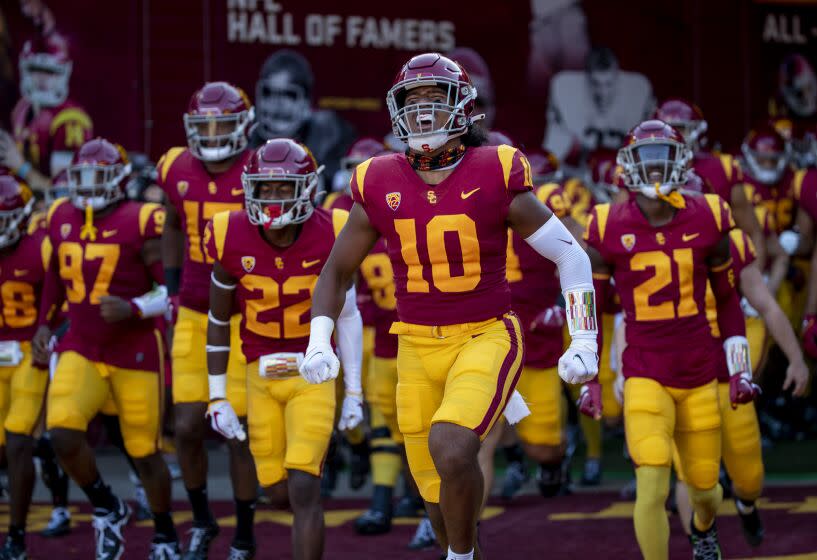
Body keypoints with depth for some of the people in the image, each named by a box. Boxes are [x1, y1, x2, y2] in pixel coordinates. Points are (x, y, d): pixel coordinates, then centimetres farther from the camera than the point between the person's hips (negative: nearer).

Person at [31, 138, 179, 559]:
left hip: (134, 353, -4)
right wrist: (44, 324, 14)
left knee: (144, 451, 5)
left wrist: (133, 309, -25)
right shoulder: (61, 219, 5)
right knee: (63, 433, -17)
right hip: (80, 350, 4)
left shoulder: (142, 223, -12)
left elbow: (173, 290, -10)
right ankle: (106, 509, 9)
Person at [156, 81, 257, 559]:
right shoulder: (177, 171, 0)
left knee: (240, 433, -1)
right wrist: (172, 290, 17)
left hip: (246, 318, -3)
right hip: (194, 317, 4)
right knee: (188, 427, 1)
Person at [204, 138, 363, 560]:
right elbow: (218, 322, 0)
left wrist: (354, 390, -2)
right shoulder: (233, 240, -12)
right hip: (261, 376, 2)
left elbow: (347, 316, -1)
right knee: (279, 491, 9)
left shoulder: (329, 238, -14)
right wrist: (218, 398, 0)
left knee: (303, 489, -13)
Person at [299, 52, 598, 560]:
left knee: (451, 449, -27)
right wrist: (319, 343, -2)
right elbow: (338, 271, 12)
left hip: (486, 337, -3)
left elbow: (570, 255, -3)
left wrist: (584, 342, -11)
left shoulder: (496, 176, -9)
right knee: (439, 496, 8)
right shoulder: (380, 185, -1)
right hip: (417, 347, 4)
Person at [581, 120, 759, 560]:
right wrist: (588, 380, 4)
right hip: (645, 376, -2)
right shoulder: (608, 229, -6)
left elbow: (727, 299, 9)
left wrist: (739, 369, 8)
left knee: (704, 487, 13)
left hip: (701, 375, 2)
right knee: (652, 487, -19)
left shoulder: (707, 220, -3)